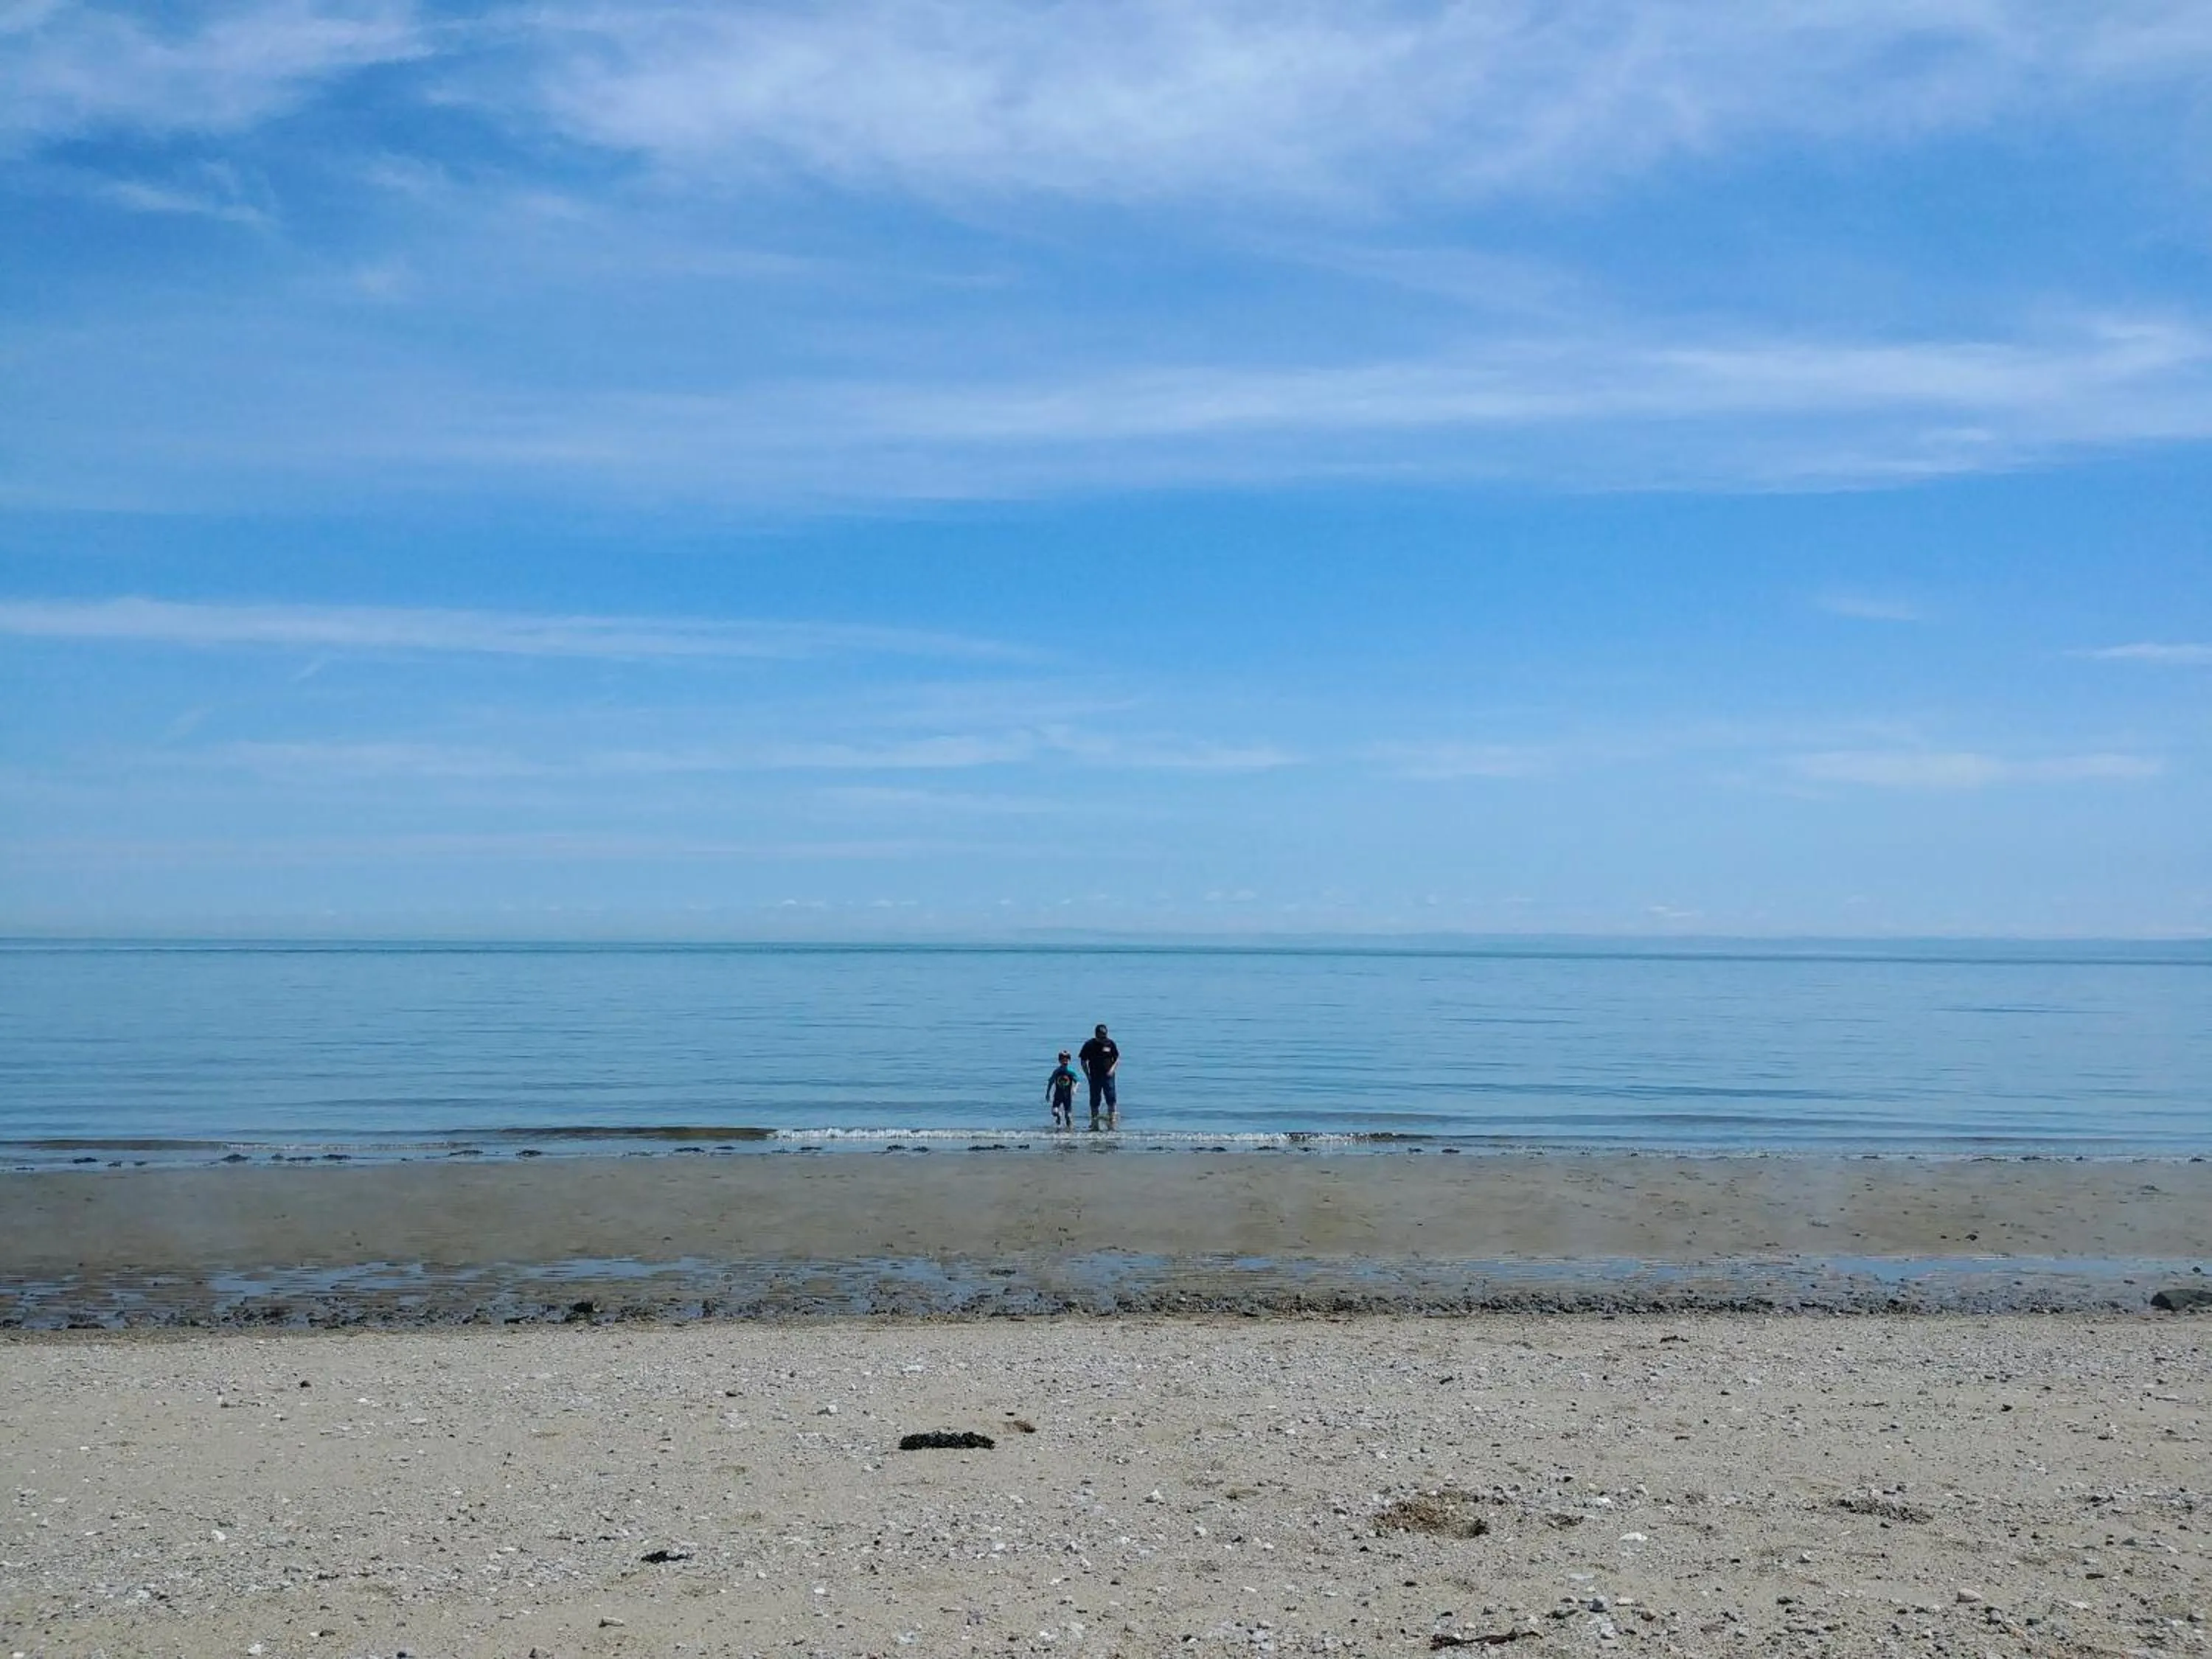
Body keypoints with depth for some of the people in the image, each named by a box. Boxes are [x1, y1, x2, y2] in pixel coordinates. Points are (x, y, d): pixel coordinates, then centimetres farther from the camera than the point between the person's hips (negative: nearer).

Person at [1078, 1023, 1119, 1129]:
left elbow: (1117, 1058, 9)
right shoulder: (1089, 1045, -1)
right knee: (1095, 1100, 3)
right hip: (1095, 1076, 0)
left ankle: (1111, 1122, -7)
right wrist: (1088, 1074, -5)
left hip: (1108, 1075, 0)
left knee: (1111, 1098, -10)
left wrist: (1112, 1069, -7)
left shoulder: (1110, 1043, 2)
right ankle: (1095, 1124, 13)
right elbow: (1084, 1061, 5)